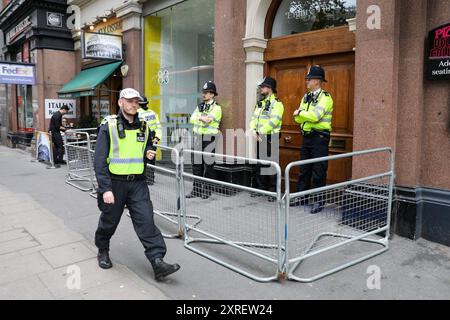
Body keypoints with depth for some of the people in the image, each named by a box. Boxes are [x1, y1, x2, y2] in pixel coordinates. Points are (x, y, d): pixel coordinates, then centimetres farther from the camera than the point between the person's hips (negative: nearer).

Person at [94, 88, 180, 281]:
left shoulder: (143, 127, 7)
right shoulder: (109, 127, -7)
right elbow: (100, 161, -11)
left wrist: (149, 153, 0)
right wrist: (106, 189, -17)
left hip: (137, 183, 3)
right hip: (114, 183, -3)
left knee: (146, 221, -6)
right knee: (109, 221, 14)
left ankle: (158, 262, -6)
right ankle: (103, 251, 41)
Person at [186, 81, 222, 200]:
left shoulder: (216, 108, -3)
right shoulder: (200, 106, 18)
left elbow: (207, 120, -18)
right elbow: (192, 119, 4)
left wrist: (199, 118, -5)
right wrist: (203, 118, -9)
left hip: (209, 138, -6)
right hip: (198, 138, 6)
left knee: (208, 165, -3)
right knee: (197, 164, 7)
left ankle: (207, 190, 7)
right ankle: (197, 189, 15)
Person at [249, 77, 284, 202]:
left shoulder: (277, 103, -6)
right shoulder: (260, 103, 18)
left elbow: (273, 121, -18)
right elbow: (254, 119, 10)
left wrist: (260, 133, -19)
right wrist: (254, 132, -7)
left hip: (270, 138, -7)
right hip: (258, 138, 7)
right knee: (259, 164, 11)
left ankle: (273, 191, 5)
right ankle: (260, 188, 23)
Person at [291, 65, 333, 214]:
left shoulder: (325, 97, -10)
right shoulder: (306, 97, 14)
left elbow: (315, 116, -24)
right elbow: (298, 119, 7)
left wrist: (300, 112, -9)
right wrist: (303, 115, -14)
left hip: (320, 138, -8)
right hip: (306, 137, 8)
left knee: (318, 171, -2)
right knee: (304, 170, 14)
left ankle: (319, 201, 9)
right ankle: (302, 198, 25)